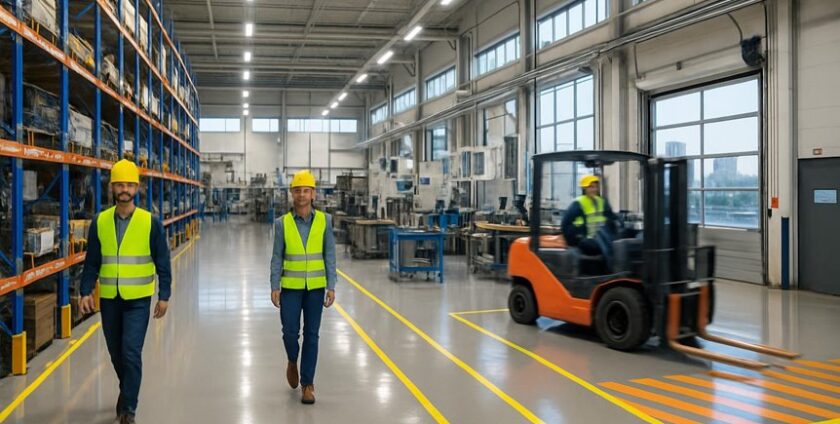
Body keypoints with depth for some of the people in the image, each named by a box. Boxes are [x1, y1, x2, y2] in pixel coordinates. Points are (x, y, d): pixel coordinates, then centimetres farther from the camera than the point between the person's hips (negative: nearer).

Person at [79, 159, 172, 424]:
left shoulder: (150, 222, -6)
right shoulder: (100, 222, 0)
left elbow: (162, 263, -3)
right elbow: (92, 262, 5)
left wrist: (164, 296, -4)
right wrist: (86, 292, -6)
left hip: (138, 299, -3)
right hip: (108, 299, 3)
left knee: (131, 352, -8)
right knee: (116, 352, 16)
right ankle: (128, 390, 42)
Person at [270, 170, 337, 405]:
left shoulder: (324, 220, -3)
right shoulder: (282, 223, -3)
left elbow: (329, 255, -1)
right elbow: (277, 257, 0)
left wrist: (331, 286, -5)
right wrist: (274, 287, -5)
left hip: (315, 287, 0)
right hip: (290, 287, 0)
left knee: (311, 335, 5)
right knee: (290, 332, 1)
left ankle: (307, 383, 17)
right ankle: (292, 362, 34)